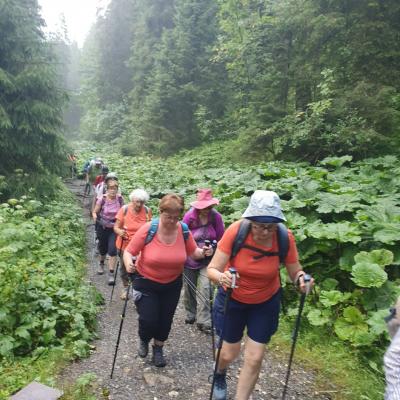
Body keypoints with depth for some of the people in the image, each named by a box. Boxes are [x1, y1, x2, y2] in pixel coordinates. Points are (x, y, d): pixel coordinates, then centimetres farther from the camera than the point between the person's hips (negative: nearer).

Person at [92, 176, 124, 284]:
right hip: (102, 227, 0)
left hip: (114, 228, 0)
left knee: (113, 250, -9)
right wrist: (95, 217, -24)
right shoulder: (102, 199, -16)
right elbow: (94, 212, -4)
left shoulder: (120, 199, -11)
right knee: (103, 248, 17)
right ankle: (101, 264, 49)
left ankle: (111, 274, 0)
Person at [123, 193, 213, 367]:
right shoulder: (148, 229, -23)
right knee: (148, 320, -4)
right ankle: (144, 341, 34)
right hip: (146, 283, -3)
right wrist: (128, 265, -36)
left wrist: (203, 252, -22)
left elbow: (193, 252, 0)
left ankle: (158, 349, 45)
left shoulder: (184, 230, -14)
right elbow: (129, 251, -16)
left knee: (165, 320, 15)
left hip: (172, 284, 3)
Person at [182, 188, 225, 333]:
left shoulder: (216, 216, -15)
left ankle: (204, 321, 1)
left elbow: (221, 239, -2)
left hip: (208, 260, 0)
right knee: (189, 288, 14)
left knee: (204, 288, -10)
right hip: (190, 258, 1)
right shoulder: (189, 216, -18)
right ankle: (190, 314, 37)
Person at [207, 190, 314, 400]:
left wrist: (301, 278, -34)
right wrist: (221, 277, -48)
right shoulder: (236, 231, -29)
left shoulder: (285, 238, -23)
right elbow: (212, 269, -26)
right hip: (232, 299, -1)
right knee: (229, 354, 12)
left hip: (266, 302, 1)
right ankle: (219, 374, 51)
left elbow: (295, 272, -11)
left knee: (254, 358, 4)